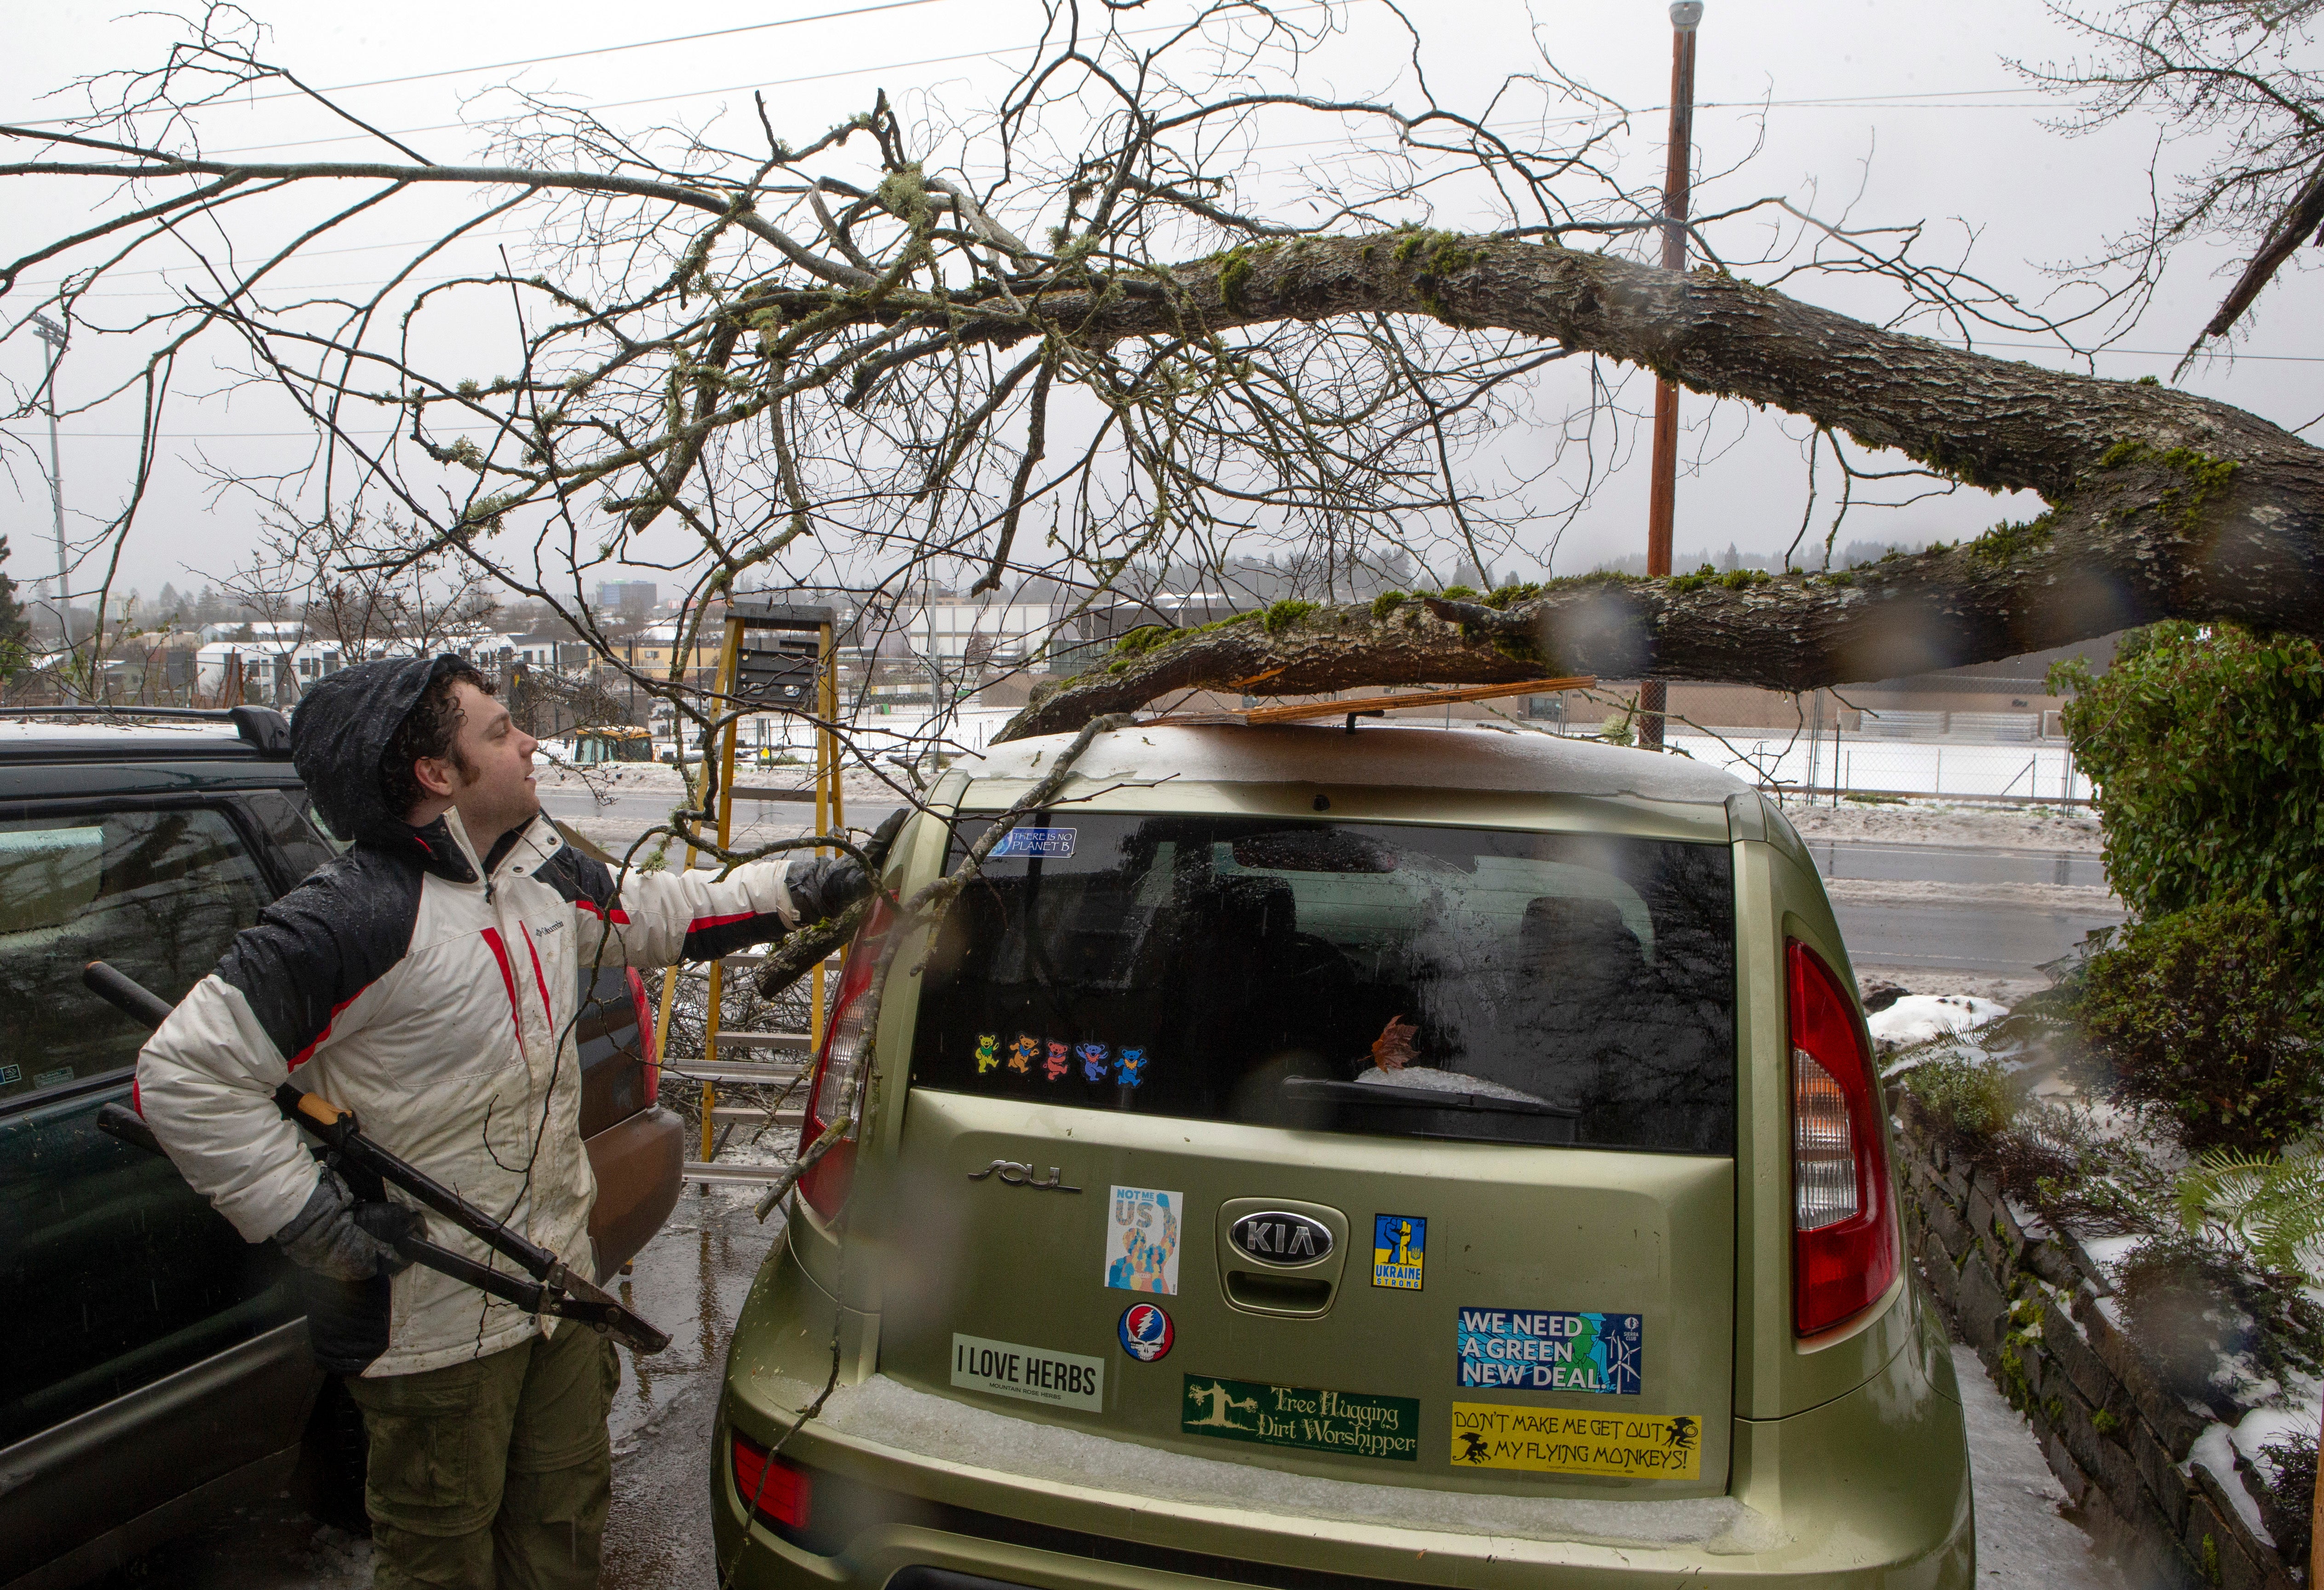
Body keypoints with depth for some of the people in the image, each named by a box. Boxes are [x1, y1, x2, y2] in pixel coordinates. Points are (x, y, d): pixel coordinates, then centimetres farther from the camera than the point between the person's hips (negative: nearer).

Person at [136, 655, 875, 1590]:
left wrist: (793, 891, 16)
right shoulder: (353, 918, -25)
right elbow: (185, 1073, -23)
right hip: (433, 1319, -7)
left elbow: (649, 913, 18)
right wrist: (314, 1219, -21)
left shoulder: (541, 867, 0)